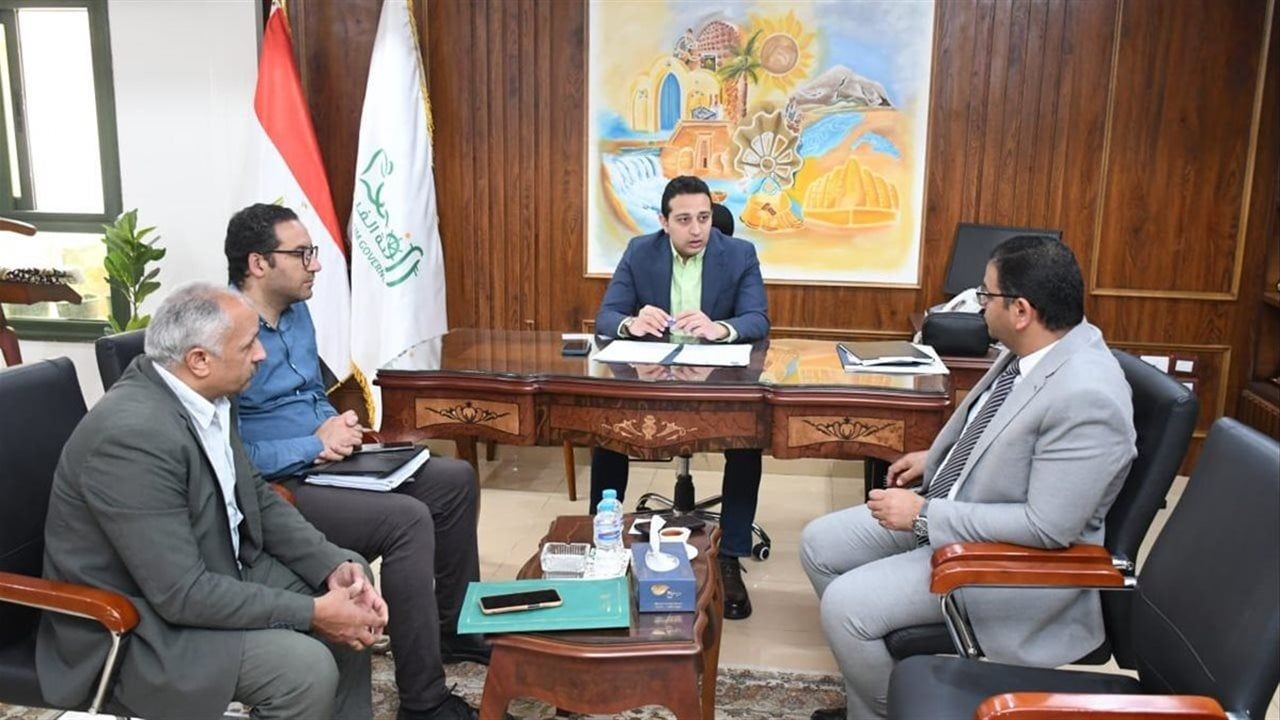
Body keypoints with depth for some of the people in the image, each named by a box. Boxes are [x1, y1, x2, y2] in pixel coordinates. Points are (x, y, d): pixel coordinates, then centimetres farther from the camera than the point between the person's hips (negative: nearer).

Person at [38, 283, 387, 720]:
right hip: (131, 625, -9)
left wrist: (333, 566, -8)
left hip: (212, 572, 9)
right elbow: (182, 594, -29)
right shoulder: (133, 434, -30)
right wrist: (312, 612, -23)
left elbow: (257, 499, 6)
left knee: (352, 600, 8)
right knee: (306, 667, -25)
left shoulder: (206, 395, -4)